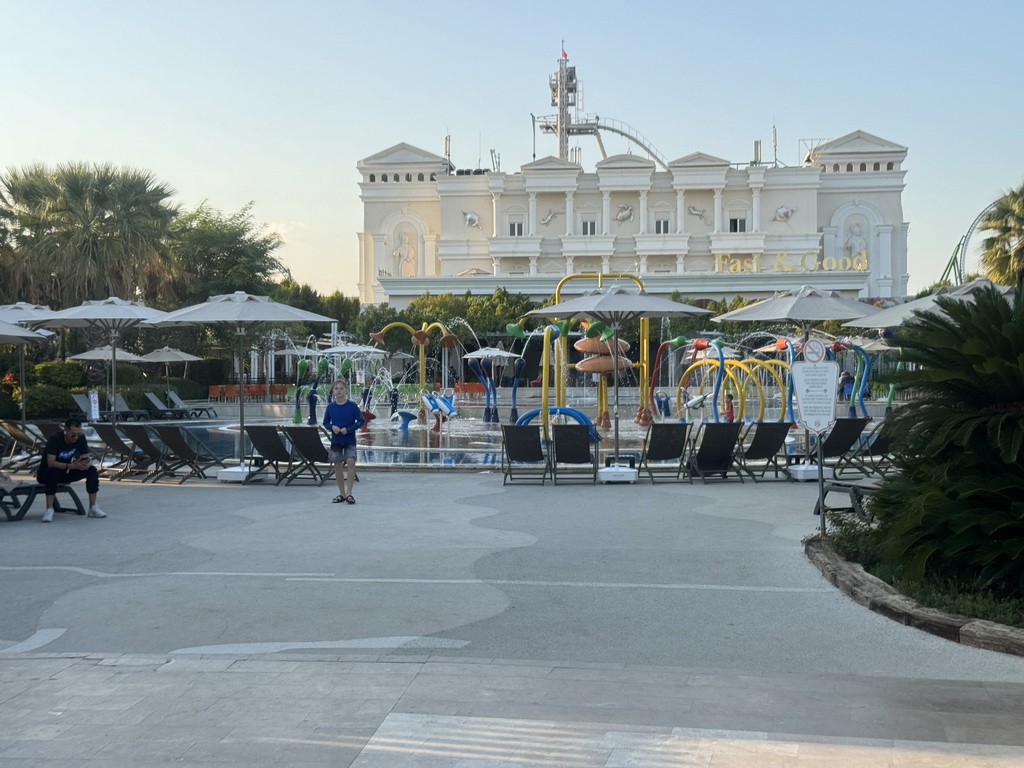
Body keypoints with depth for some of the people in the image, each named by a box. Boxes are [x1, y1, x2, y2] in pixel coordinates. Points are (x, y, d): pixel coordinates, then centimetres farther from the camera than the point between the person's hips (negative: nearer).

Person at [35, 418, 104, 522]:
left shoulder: (80, 438, -10)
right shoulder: (55, 438, -25)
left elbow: (87, 457, -9)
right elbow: (50, 463, -35)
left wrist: (87, 463, -35)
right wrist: (72, 465, -46)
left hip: (66, 473, 5)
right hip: (46, 474, -5)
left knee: (92, 470, -17)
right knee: (53, 472, -40)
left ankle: (93, 508, -13)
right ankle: (49, 510, -34)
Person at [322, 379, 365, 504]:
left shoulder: (352, 405, -7)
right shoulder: (330, 407, 1)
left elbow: (361, 421, -5)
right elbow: (326, 422, 11)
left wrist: (348, 429, -17)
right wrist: (332, 427, -11)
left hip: (349, 439, -3)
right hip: (336, 440, 3)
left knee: (351, 462, -18)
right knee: (337, 465, 5)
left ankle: (349, 493, -10)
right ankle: (342, 493, 17)